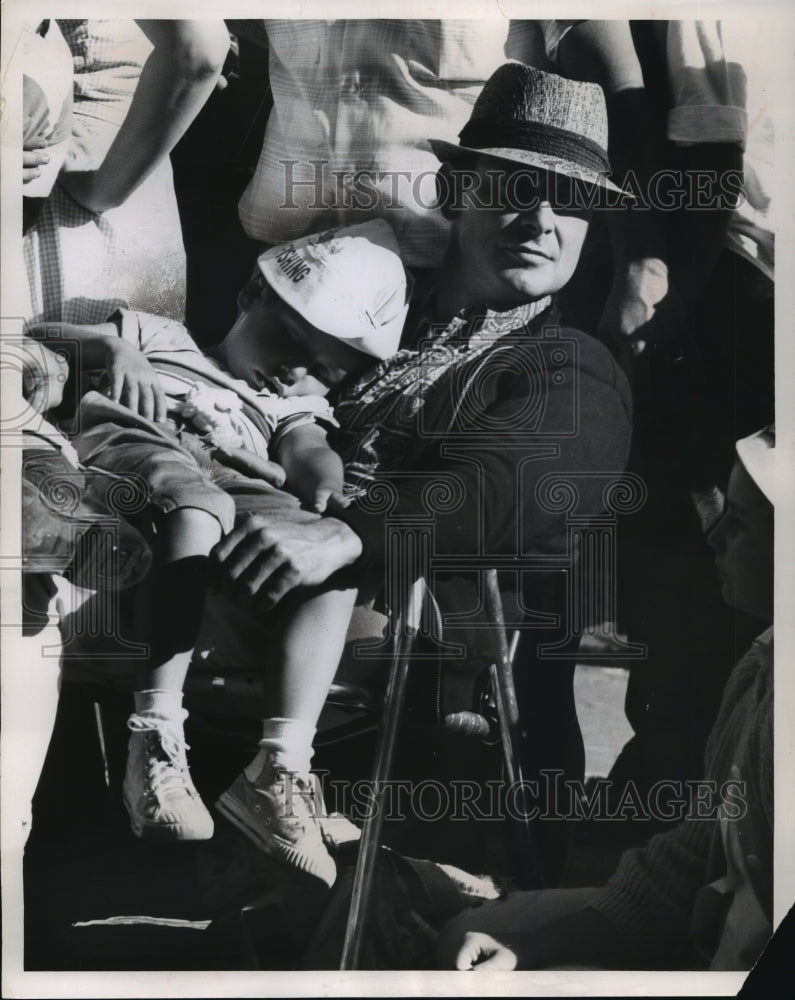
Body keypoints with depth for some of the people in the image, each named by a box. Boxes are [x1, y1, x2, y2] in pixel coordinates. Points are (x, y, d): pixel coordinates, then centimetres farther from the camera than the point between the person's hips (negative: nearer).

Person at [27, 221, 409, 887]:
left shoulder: (291, 408, 37)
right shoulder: (163, 338, 32)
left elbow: (307, 447, 11)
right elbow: (39, 335, 23)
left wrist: (324, 474, -15)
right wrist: (109, 345, 0)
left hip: (236, 486, 3)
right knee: (198, 507, -36)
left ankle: (281, 760, -29)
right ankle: (158, 733, -39)